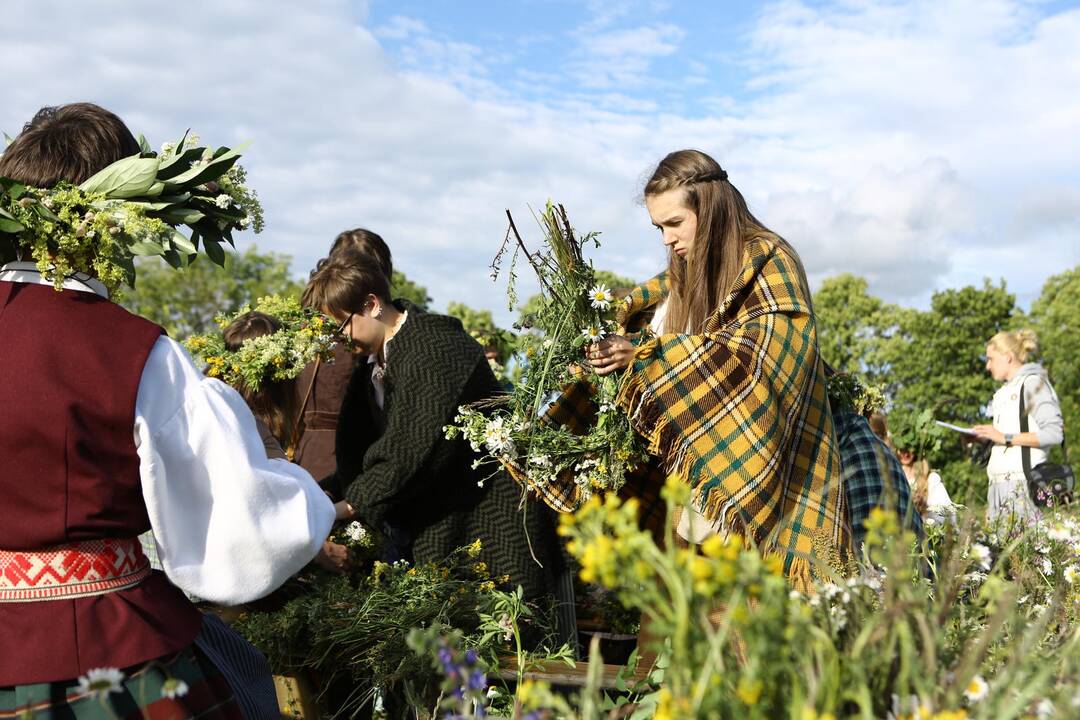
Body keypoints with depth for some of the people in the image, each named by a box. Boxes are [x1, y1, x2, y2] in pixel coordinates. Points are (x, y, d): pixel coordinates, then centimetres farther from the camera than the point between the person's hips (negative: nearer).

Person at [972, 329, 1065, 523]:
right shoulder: (1005, 391, 23)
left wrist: (1004, 438, -12)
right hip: (999, 483, 7)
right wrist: (985, 439, 5)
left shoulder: (1034, 382, 0)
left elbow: (1054, 434, -11)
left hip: (1023, 479, -7)